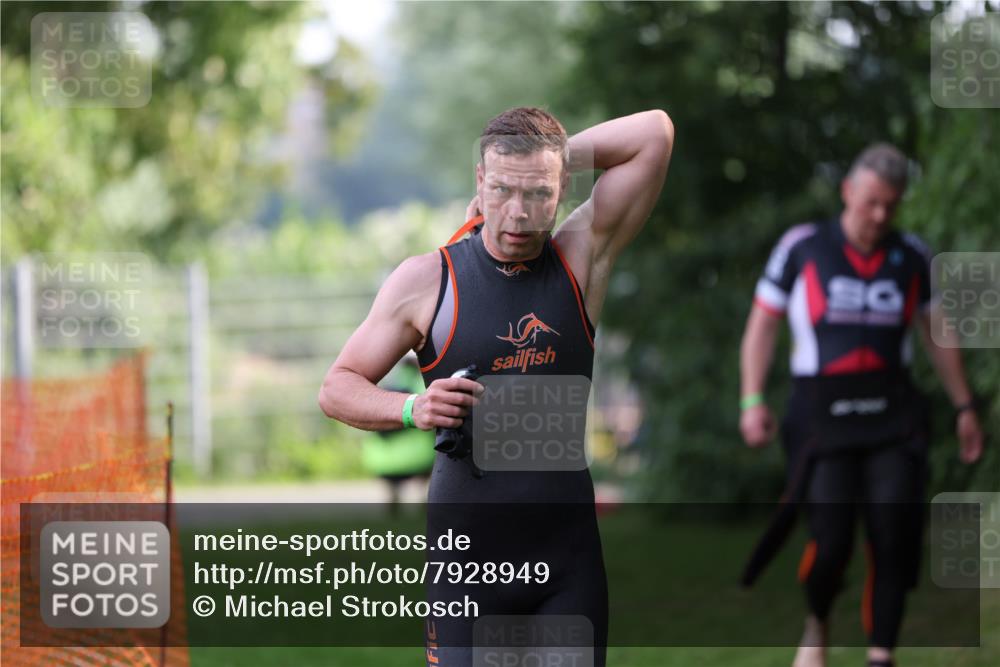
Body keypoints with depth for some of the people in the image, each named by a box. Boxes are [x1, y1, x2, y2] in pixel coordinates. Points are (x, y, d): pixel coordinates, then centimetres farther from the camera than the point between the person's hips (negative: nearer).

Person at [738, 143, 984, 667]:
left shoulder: (912, 256, 9)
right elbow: (762, 325, 6)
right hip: (823, 413, -2)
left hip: (892, 413, 2)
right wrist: (752, 400, -5)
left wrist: (964, 407, 17)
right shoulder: (801, 247, 1)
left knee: (893, 535, -10)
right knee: (830, 540, -13)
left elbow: (936, 334, 20)